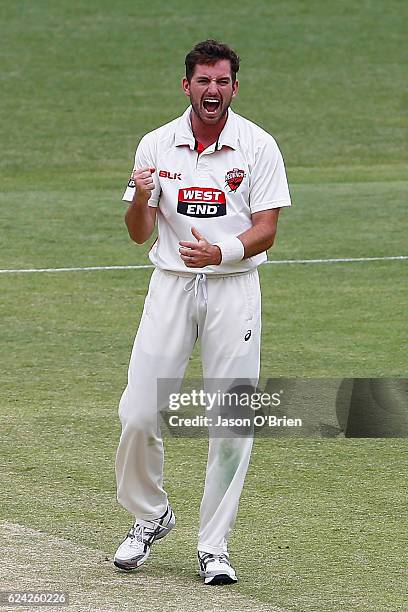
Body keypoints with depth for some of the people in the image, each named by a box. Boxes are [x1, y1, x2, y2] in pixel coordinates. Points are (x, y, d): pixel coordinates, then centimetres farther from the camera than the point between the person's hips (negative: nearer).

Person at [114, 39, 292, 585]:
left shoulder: (258, 147, -2)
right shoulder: (156, 146, 4)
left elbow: (265, 231, -5)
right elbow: (140, 233, 5)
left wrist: (221, 252, -24)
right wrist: (141, 198, -18)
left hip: (234, 288, -2)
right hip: (171, 284, 2)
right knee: (138, 415, -5)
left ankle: (214, 547, 6)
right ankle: (150, 517, 19)